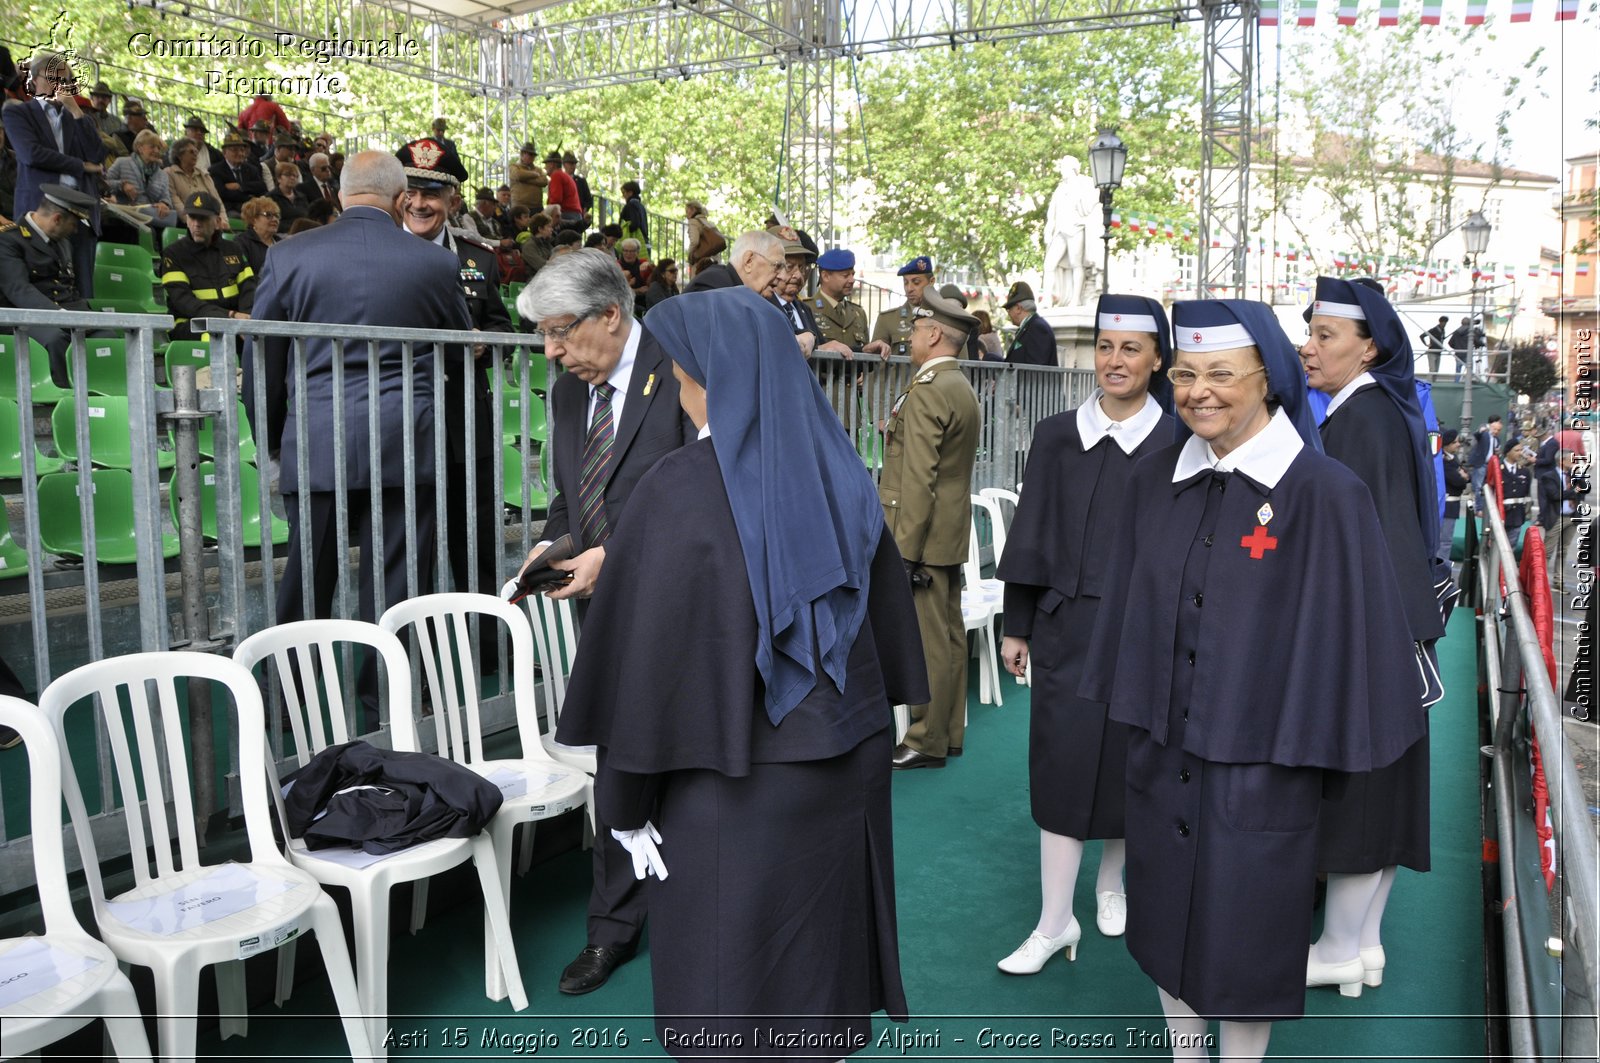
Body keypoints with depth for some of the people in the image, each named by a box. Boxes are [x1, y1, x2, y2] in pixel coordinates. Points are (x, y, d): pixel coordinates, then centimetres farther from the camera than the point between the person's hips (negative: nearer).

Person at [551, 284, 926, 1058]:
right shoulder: (834, 469, 0)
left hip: (738, 770, -6)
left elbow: (647, 646, -17)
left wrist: (626, 799, -7)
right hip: (851, 754, 6)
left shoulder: (680, 489, -19)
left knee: (730, 961, 12)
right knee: (824, 929, 23)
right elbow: (888, 605, 8)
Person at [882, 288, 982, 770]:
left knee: (927, 642, -3)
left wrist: (904, 548, -19)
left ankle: (927, 740, 5)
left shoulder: (927, 392, -17)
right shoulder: (963, 388, 14)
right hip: (950, 534, 10)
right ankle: (949, 731, 24)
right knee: (949, 635, 14)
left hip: (924, 535, -10)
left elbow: (918, 478, -21)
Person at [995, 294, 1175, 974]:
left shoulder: (1178, 445, -3)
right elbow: (1031, 535, 5)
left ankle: (1110, 884, 35)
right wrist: (1016, 627, 5)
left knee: (1129, 764, 11)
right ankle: (1056, 922, 9)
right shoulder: (1057, 437, 2)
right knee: (1062, 766, 0)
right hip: (1067, 627, 1)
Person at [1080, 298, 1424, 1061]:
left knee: (1245, 935, 10)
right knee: (1167, 919, 18)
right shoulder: (1155, 481, 1)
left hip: (1260, 763, -5)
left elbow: (1350, 627, -11)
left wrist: (1321, 743, -9)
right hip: (1161, 751, 5)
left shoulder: (1324, 493, -15)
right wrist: (1134, 706, 10)